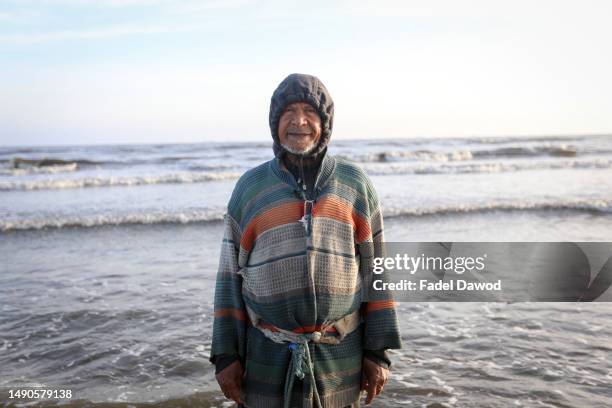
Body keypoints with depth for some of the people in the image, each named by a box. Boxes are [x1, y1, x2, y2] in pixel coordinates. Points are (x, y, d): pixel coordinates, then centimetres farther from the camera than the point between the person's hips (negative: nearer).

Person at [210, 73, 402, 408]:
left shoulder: (355, 184, 2)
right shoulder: (250, 187, 1)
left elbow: (375, 270, 2)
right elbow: (231, 276, 3)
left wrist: (378, 352, 0)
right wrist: (226, 355, 1)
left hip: (340, 357, 1)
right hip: (268, 358, 0)